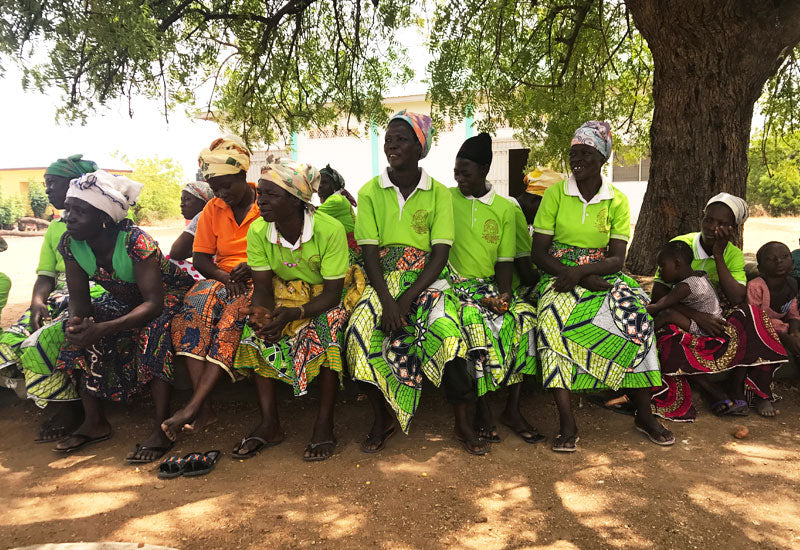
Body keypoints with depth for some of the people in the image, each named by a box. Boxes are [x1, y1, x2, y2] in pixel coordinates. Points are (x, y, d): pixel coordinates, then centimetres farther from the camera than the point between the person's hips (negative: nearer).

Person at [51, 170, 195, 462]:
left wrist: (102, 329, -45)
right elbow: (79, 297, -7)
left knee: (150, 334, -35)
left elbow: (153, 303, -35)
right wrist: (75, 321, -32)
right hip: (124, 300, 7)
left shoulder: (135, 242, -32)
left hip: (169, 294, -7)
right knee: (78, 333, -14)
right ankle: (94, 422, -2)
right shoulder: (70, 243, -12)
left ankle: (162, 430, -27)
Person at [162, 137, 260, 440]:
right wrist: (225, 276, -11)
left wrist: (253, 268, -20)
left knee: (233, 316, -34)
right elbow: (200, 258, 8)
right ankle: (203, 406, -32)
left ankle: (192, 406, -35)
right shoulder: (213, 210, 11)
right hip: (222, 278, 4)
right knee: (195, 306, -28)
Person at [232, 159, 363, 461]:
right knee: (257, 331, -21)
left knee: (327, 326, -34)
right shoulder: (258, 231, -13)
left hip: (327, 297, -4)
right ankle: (269, 424, -12)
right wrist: (262, 312, -35)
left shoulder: (330, 229, -27)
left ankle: (324, 425, -23)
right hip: (287, 292, 4)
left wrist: (293, 314, -41)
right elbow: (262, 288, -11)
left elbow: (332, 292, -25)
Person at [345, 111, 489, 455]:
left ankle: (462, 422, -5)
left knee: (447, 331, -28)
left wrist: (407, 299, -18)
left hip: (427, 280, -1)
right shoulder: (370, 192, 5)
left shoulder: (438, 193, 3)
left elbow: (441, 253, -5)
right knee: (360, 329, -26)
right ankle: (381, 419, -2)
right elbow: (369, 252, -3)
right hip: (384, 280, 1)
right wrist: (387, 301, -18)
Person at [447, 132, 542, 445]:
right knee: (473, 322, -32)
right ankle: (483, 412, -18)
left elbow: (505, 260, 6)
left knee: (525, 317, -23)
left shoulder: (505, 208, 10)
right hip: (455, 286, -2)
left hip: (491, 286, 3)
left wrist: (504, 294, -10)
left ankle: (512, 410, -12)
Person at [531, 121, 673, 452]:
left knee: (637, 319, -26)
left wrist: (580, 272, -23)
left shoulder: (617, 201, 5)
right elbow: (539, 253, -3)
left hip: (602, 276, 2)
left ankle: (644, 414, -9)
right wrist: (571, 276, -18)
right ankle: (567, 423, -29)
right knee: (553, 322, -33)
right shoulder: (555, 194, 1)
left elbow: (617, 258, -4)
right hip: (560, 276, -1)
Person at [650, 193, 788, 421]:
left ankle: (738, 388, -20)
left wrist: (718, 255, -22)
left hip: (715, 318, 3)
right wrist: (696, 316, -28)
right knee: (669, 343, -35)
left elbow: (738, 298, -19)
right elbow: (658, 294, -17)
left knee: (749, 315, -25)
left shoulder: (733, 254, -2)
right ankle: (717, 394, -20)